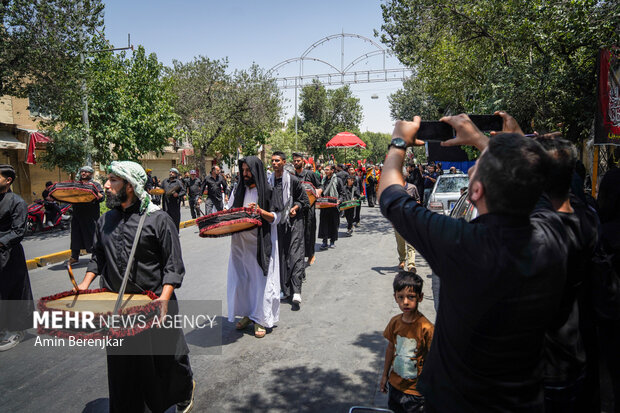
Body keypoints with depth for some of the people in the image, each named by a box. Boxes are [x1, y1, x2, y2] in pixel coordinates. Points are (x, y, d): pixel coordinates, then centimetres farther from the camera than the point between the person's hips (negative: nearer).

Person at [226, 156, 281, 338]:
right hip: (240, 243, 5)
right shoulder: (238, 190, 10)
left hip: (260, 244, -5)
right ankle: (247, 314, 27)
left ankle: (261, 320, 13)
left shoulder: (267, 191, -4)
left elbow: (276, 217, -6)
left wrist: (260, 210, -22)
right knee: (241, 278, 10)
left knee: (261, 279, 1)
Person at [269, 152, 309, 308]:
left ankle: (296, 292, -11)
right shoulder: (269, 181, 7)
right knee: (281, 256, 9)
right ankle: (285, 289, 19)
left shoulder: (293, 180, -5)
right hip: (277, 223, 5)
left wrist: (296, 207, -15)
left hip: (293, 222, -5)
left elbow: (304, 199, 2)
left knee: (295, 255, -9)